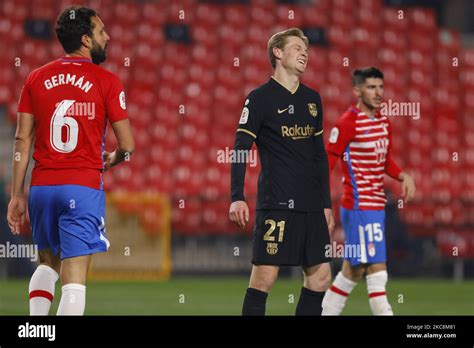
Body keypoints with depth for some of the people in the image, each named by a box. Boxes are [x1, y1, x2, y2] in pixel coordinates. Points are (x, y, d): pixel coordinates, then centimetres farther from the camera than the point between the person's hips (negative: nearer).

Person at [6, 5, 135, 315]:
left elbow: (22, 141, 6)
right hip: (83, 188, -4)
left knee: (48, 263, 24)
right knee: (74, 277, -5)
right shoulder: (106, 81, -4)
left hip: (42, 186, 4)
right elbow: (127, 146, -4)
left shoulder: (37, 78, 7)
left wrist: (17, 195, 10)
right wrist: (111, 160, 19)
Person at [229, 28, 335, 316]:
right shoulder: (260, 97, -3)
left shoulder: (312, 99, 15)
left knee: (320, 276, 5)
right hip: (276, 203, -6)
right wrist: (237, 198, -18)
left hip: (312, 206, 7)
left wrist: (326, 203, 17)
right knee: (265, 276, -10)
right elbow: (240, 150, -8)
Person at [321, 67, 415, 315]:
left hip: (376, 205, 9)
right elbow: (326, 164, -12)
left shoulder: (383, 122, 12)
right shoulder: (348, 123, -12)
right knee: (376, 269, -11)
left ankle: (324, 313, 23)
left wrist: (403, 176, 3)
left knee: (353, 270, 13)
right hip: (359, 206, -9)